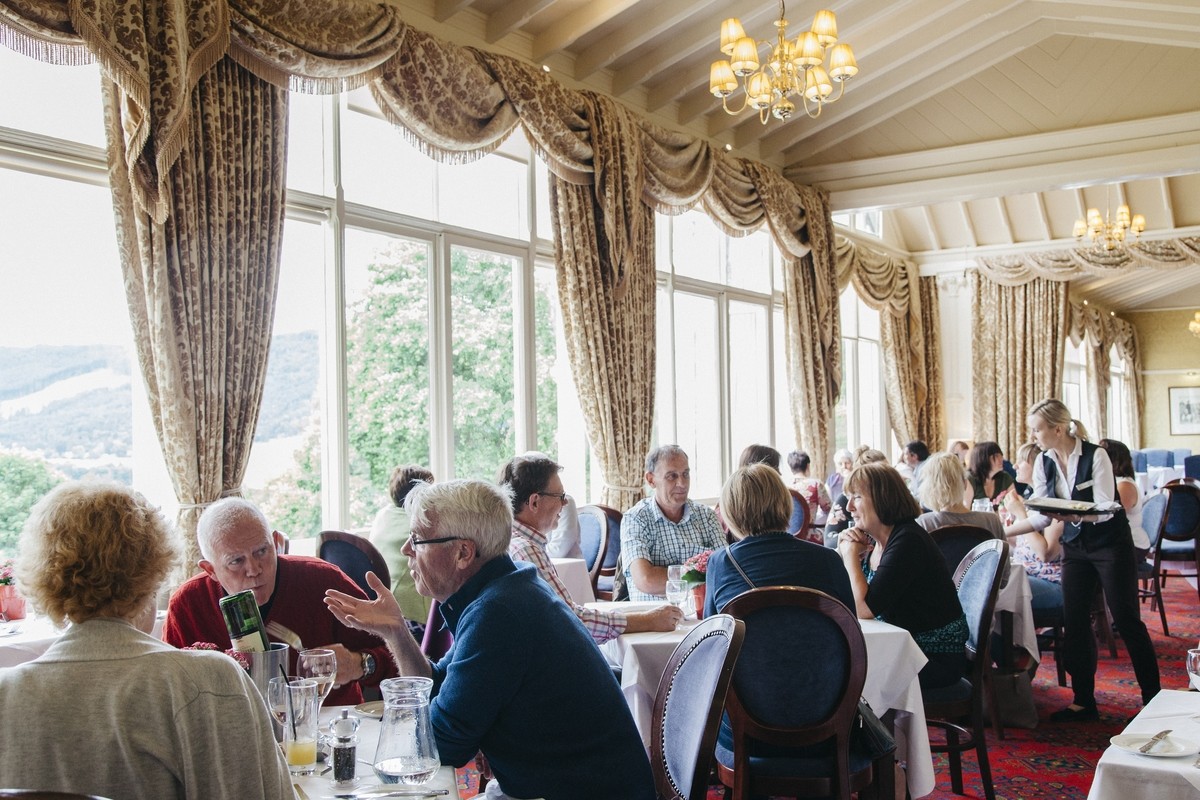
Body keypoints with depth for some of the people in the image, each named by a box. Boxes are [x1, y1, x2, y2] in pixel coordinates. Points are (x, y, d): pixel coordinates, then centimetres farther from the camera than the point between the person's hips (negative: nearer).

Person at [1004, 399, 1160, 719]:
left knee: (1127, 620, -1)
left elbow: (1105, 510, -22)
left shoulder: (1095, 455, -18)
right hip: (1075, 546, 6)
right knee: (1074, 622, 3)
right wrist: (1005, 532, -7)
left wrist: (1073, 514, -39)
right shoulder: (1044, 463, -1)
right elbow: (1041, 516, 1)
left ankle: (1153, 698, 13)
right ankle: (1084, 701, 13)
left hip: (1111, 543, -6)